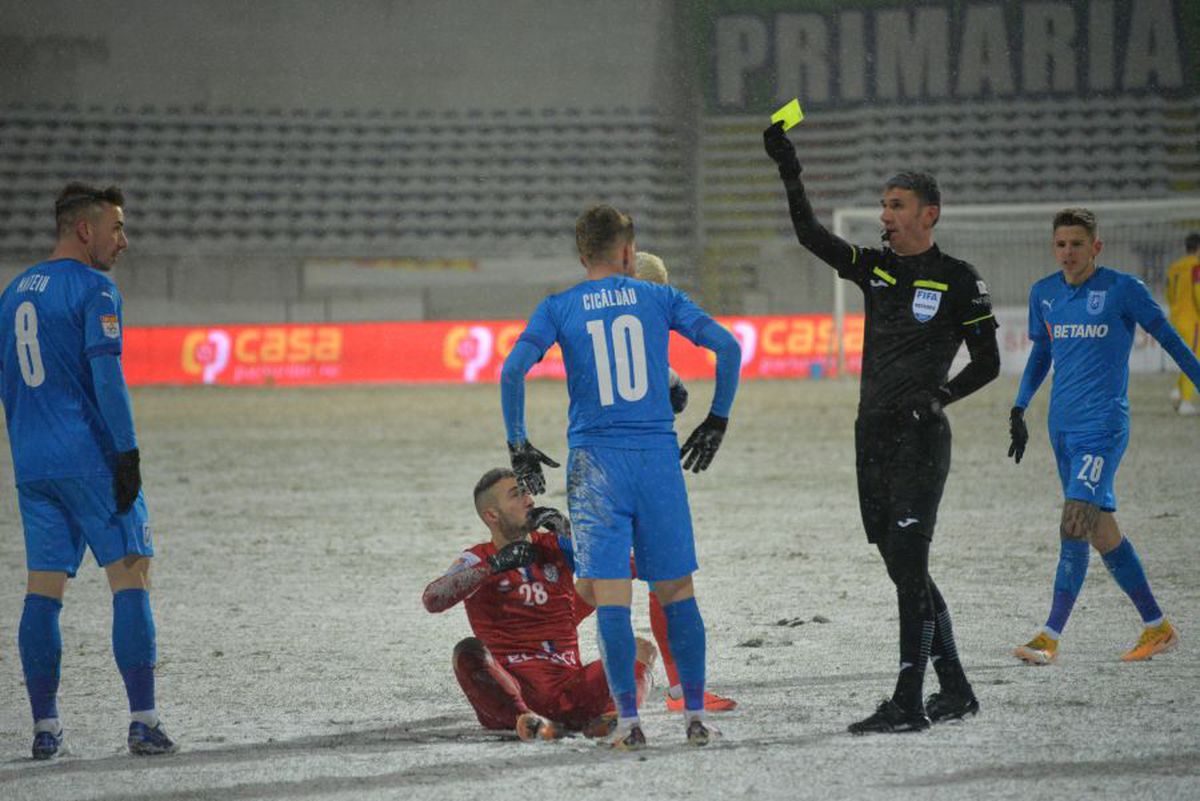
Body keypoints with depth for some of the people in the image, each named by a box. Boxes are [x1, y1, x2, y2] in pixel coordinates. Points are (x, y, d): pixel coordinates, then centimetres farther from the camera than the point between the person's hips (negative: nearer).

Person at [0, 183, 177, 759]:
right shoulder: (93, 289, -7)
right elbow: (106, 376, -15)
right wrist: (127, 452, -15)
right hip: (92, 461, -7)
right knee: (130, 581, -2)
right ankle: (143, 722, -7)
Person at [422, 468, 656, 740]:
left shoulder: (556, 547, 16)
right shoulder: (477, 560, 7)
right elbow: (432, 600, -12)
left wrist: (568, 533, -1)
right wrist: (492, 566, -20)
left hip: (570, 685, 3)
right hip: (510, 687, -3)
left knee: (640, 649, -12)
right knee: (469, 652, -30)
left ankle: (609, 713, -41)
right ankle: (527, 720, -50)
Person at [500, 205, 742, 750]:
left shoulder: (557, 309, 3)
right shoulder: (659, 299, 6)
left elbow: (512, 371, -9)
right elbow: (727, 347, 0)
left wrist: (519, 446, -1)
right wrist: (717, 421, 11)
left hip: (595, 463, -1)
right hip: (659, 458, 1)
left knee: (610, 596, -2)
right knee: (677, 590, 10)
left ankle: (628, 723, -6)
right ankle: (695, 716, 10)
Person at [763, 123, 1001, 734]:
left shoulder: (958, 281, -2)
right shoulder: (874, 267, 13)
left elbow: (987, 363, 1)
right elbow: (811, 237, 3)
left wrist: (939, 396, -14)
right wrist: (790, 175, -10)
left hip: (920, 437, -7)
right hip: (872, 433, 7)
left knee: (907, 565, -12)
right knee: (903, 568, 9)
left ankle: (908, 704, -13)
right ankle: (955, 690, 19)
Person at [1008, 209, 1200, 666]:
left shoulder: (1123, 289, -6)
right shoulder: (1043, 294, 10)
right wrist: (1019, 410, 16)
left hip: (1103, 426, -6)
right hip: (1062, 427, 6)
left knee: (1075, 524, -18)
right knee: (1101, 531, 9)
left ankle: (1050, 637, -20)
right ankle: (1157, 628, 20)